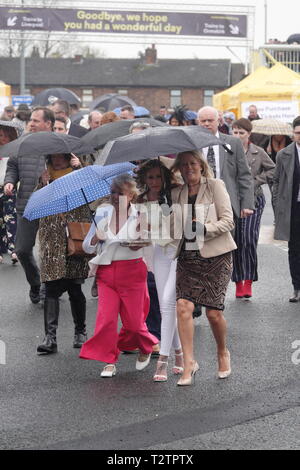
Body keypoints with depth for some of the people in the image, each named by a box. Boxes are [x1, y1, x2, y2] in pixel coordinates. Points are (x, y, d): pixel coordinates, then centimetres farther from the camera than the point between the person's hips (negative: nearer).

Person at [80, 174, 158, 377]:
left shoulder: (139, 214, -4)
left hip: (132, 271, -2)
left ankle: (146, 348, 35)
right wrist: (96, 238, -10)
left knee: (134, 320, 6)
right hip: (107, 272, 3)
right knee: (106, 318, -6)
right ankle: (110, 362, 6)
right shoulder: (103, 214, 5)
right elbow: (87, 246, 9)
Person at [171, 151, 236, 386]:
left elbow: (228, 221, -7)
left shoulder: (215, 186, -2)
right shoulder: (176, 193, 11)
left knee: (213, 311, -4)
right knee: (183, 306, -14)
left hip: (216, 256, -3)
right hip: (188, 257, 3)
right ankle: (189, 362, -7)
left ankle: (223, 353, 24)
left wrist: (205, 228, -21)